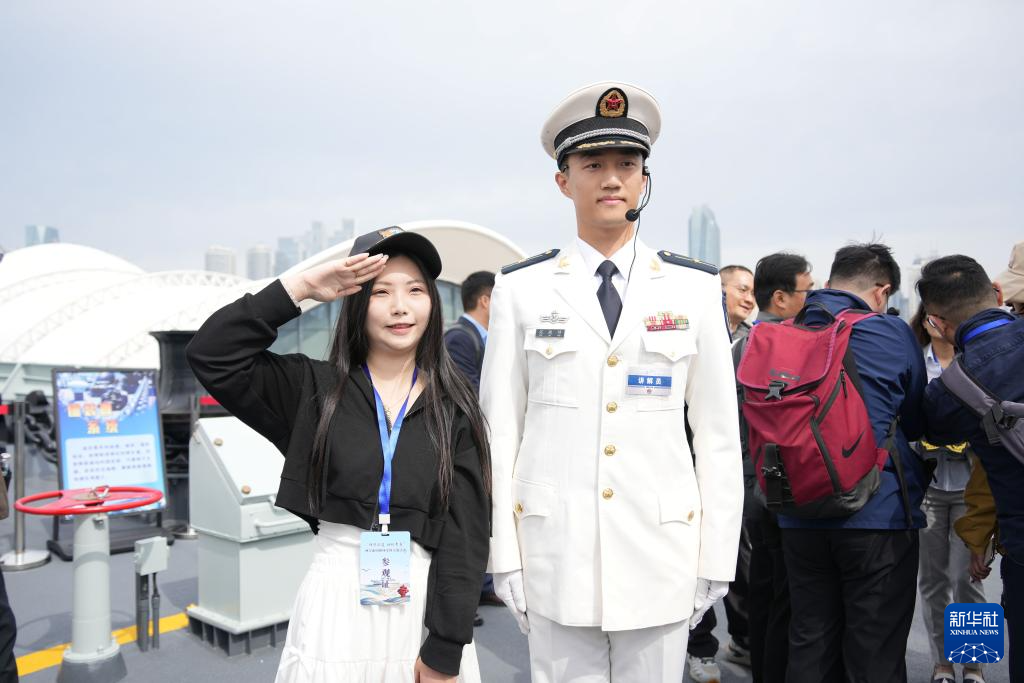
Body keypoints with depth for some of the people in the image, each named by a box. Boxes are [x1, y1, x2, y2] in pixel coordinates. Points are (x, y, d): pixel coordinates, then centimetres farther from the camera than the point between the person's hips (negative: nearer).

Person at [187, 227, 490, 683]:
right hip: (336, 602, 0)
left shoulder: (455, 408, -3)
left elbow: (465, 532, -6)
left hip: (426, 604, 0)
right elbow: (211, 355, -9)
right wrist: (300, 288, -11)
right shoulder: (315, 389, 0)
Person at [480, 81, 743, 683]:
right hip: (556, 555, 0)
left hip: (661, 555, 1)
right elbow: (500, 431, 1)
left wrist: (716, 560, 2)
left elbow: (719, 434, 3)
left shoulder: (695, 289, 2)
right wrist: (503, 557, -1)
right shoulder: (521, 290, 0)